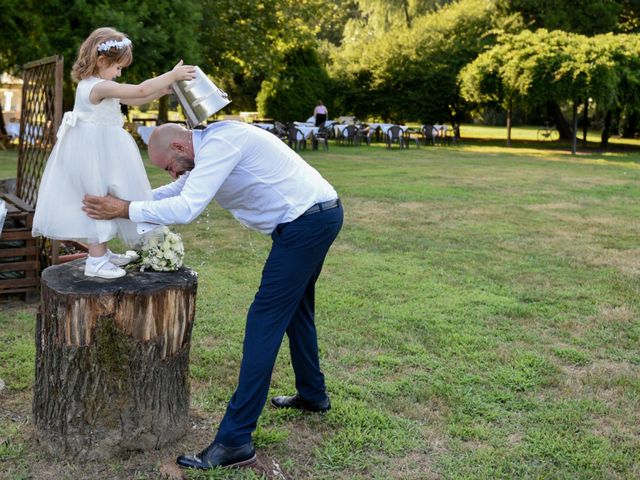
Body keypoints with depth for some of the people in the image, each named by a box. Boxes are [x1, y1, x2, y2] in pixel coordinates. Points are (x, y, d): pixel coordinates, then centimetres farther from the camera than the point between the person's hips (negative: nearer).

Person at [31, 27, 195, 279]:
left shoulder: (94, 85, 11)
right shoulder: (100, 87, -21)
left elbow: (133, 100, 16)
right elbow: (140, 91, -27)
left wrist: (162, 90, 8)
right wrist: (172, 75, -22)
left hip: (100, 151, 10)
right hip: (95, 153, -10)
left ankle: (101, 252, 30)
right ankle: (95, 261, 5)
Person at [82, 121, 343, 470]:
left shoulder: (220, 143, -17)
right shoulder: (211, 147, 14)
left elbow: (186, 209, -24)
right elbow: (174, 192, 21)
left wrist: (126, 210, -17)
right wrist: (119, 201, 14)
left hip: (305, 224, -11)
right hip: (319, 216, 11)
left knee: (265, 320, -11)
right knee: (294, 307, 24)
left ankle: (234, 441, -8)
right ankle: (312, 395, 42)